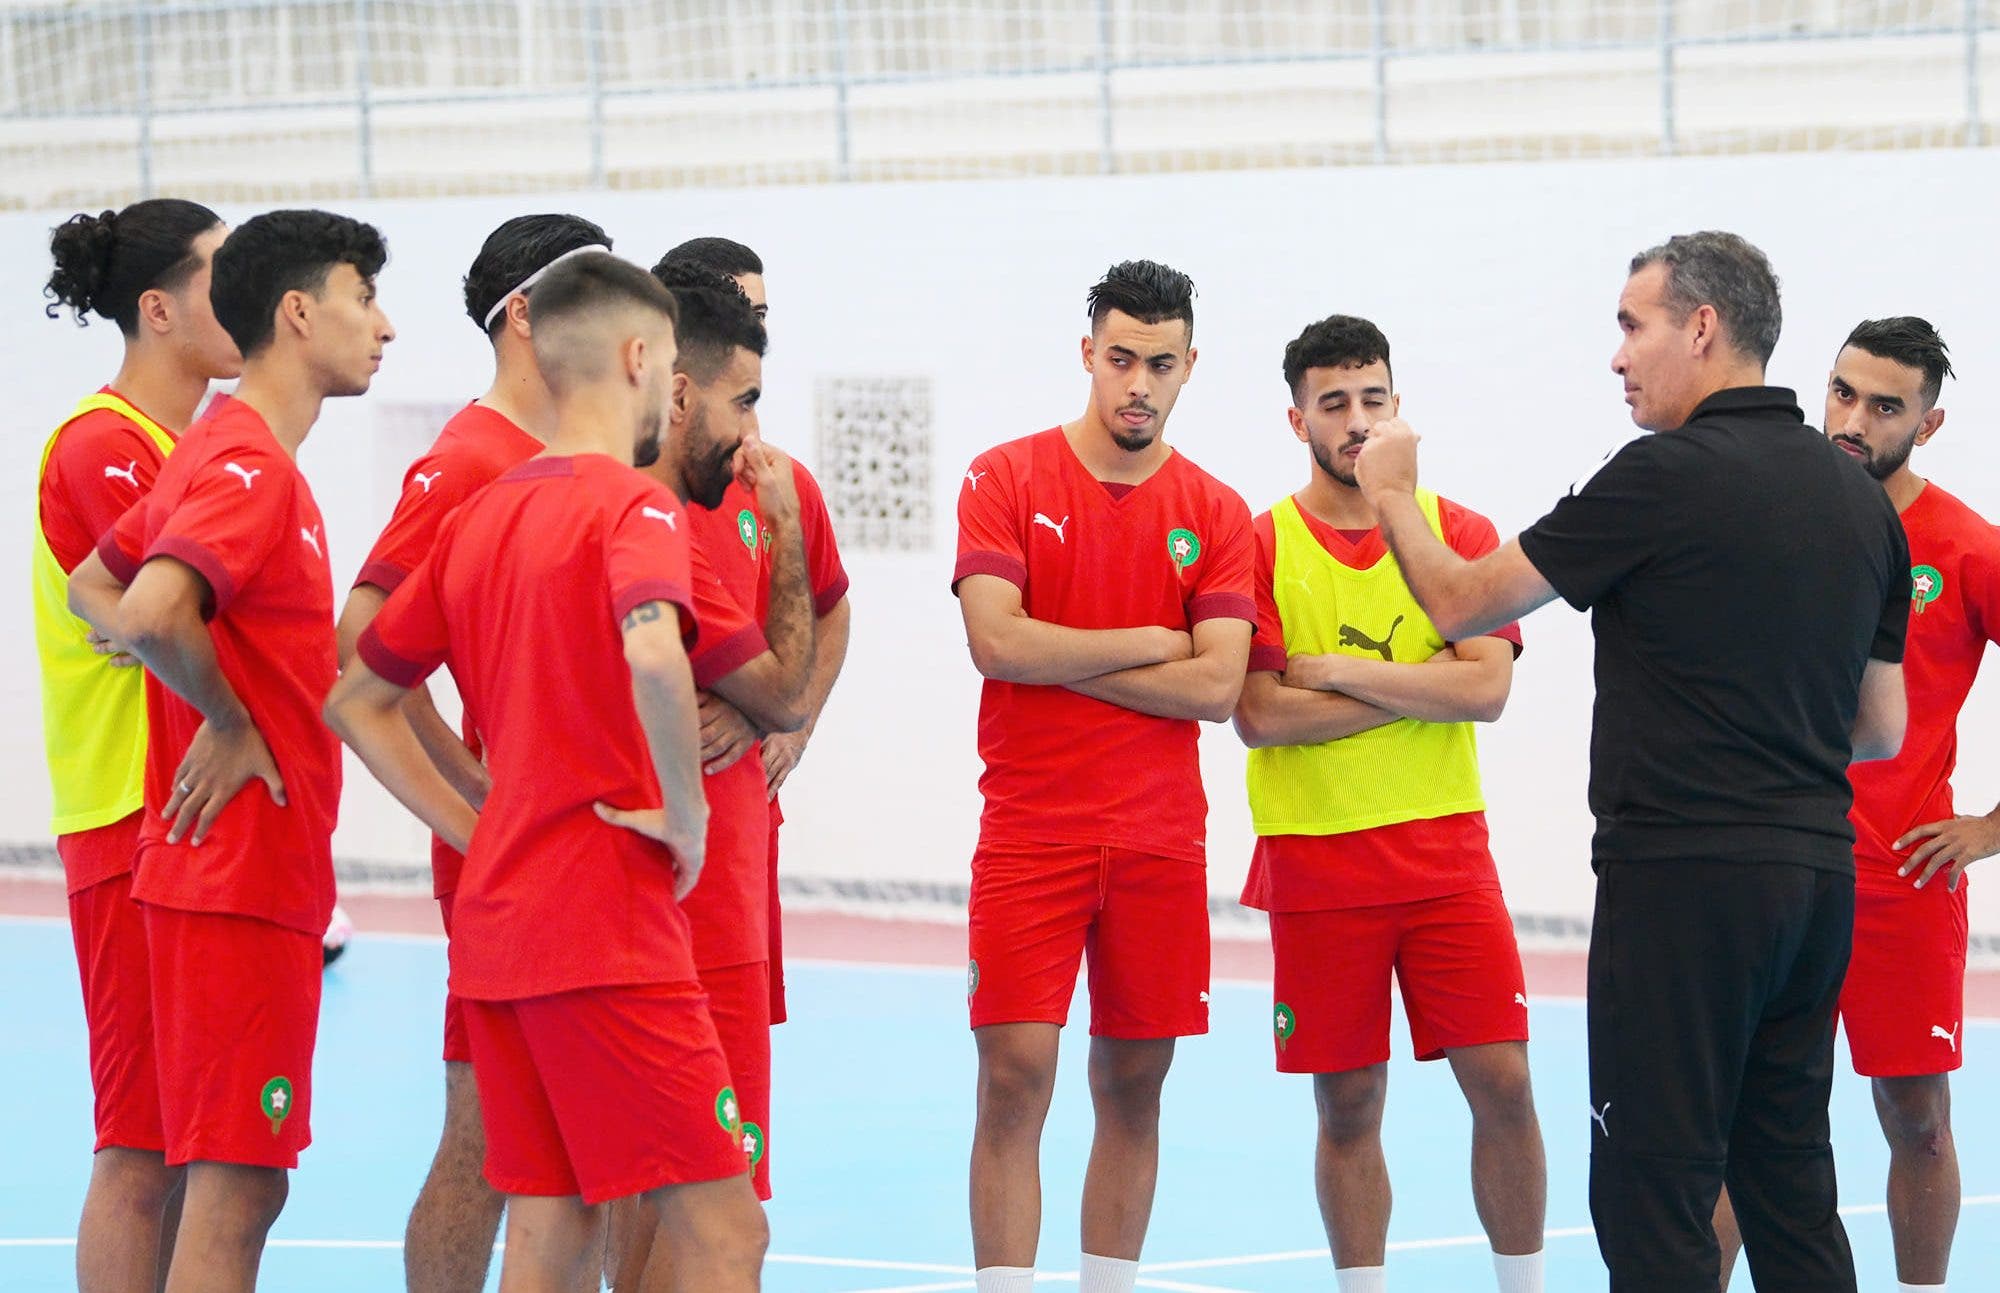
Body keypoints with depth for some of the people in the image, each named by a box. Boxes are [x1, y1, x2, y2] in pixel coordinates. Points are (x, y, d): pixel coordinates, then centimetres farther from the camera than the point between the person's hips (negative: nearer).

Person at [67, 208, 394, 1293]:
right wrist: (230, 718, -14)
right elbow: (153, 613, -31)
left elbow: (93, 588, 25)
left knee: (238, 1188, 12)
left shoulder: (226, 453, 15)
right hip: (243, 875, -10)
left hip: (246, 877, 10)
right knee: (232, 1191, -8)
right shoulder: (251, 469, -15)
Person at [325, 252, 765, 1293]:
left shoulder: (479, 517, 14)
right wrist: (686, 813, -16)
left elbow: (357, 702, 21)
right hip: (607, 924, -8)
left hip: (493, 923, 8)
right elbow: (653, 653, -30)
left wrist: (474, 830, 15)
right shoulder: (635, 505, -9)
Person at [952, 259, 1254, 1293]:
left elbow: (1217, 686, -5)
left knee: (1134, 1085, 7)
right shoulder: (1005, 480, 1)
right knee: (1013, 1079, -10)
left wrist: (1063, 660, -8)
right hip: (1030, 833, -3)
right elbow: (997, 641, -12)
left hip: (1161, 842, 3)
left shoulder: (1215, 514, 6)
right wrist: (1146, 644, -6)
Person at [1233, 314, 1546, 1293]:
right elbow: (1258, 716, -11)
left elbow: (1487, 688, -8)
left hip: (1446, 854, 1)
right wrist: (1420, 683, -11)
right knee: (1348, 1105, 4)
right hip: (1317, 864, -1)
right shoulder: (1260, 545, 0)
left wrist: (1339, 671, -12)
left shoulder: (1459, 533, 4)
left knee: (1503, 1084, -4)